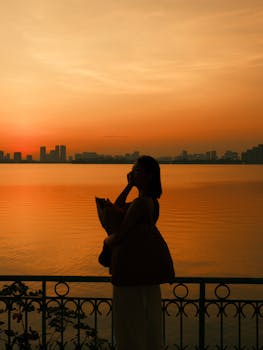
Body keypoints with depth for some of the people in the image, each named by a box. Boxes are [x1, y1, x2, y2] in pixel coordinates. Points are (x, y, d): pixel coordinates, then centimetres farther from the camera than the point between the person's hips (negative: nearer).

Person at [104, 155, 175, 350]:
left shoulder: (140, 203, -19)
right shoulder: (150, 200, 12)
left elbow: (120, 235, -17)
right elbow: (117, 208, 22)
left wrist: (107, 241, 5)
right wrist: (130, 185, 11)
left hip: (133, 265, -10)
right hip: (145, 264, 10)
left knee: (130, 321, 1)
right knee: (148, 317, 19)